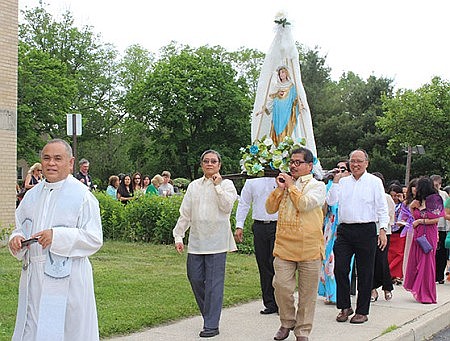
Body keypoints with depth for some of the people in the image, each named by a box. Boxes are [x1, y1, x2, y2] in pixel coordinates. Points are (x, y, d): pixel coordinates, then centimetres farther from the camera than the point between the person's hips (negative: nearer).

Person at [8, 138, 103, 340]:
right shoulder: (32, 195, 12)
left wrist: (57, 236, -21)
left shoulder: (82, 195, -7)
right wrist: (17, 239, -4)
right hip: (34, 276, 6)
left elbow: (94, 239, -11)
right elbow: (20, 228, 20)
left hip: (67, 280, -6)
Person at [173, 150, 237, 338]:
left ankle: (211, 325, 1)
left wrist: (217, 186, -11)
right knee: (195, 278, 6)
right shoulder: (194, 186, 14)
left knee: (214, 283, -4)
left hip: (216, 241, -5)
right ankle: (210, 314, 24)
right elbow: (185, 213, 14)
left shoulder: (226, 184, 4)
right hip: (196, 241, 5)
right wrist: (178, 236, 9)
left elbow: (227, 206, -13)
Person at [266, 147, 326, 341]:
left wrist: (291, 186, -6)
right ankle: (287, 323, 17)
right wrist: (279, 188, 0)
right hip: (284, 246, 3)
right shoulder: (286, 183, 15)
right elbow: (270, 209, 11)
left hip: (309, 247, -3)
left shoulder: (317, 186, 1)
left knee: (307, 292, 3)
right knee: (281, 285, -5)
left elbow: (304, 204, -17)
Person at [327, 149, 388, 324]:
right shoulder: (343, 181, 13)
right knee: (340, 269, -1)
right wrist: (336, 181, -1)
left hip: (366, 230, -3)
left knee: (365, 273, 3)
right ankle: (345, 307, 13)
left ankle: (362, 311, 13)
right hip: (344, 230, 3)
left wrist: (383, 230, -7)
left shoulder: (374, 182, 3)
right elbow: (331, 201, 5)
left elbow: (382, 208, 1)